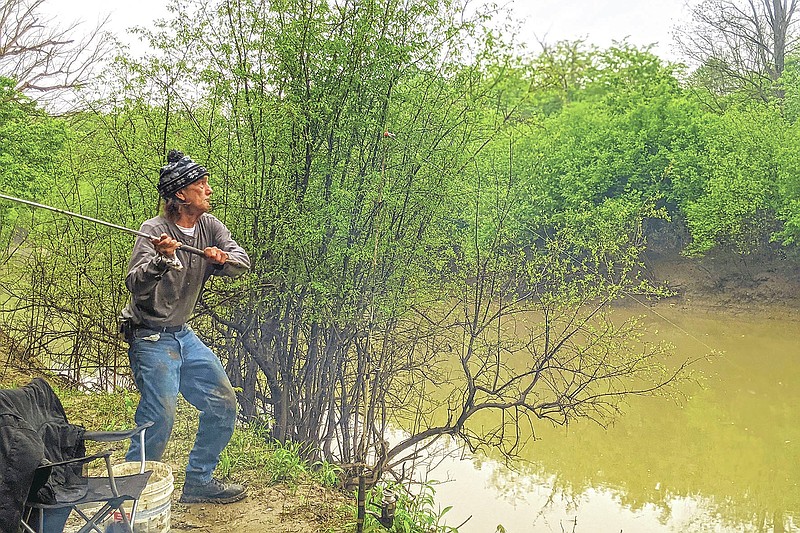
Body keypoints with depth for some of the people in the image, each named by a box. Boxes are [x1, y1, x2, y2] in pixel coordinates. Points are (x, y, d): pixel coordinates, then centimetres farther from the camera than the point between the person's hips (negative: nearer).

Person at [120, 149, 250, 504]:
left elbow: (243, 261, -2)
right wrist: (162, 258, -43)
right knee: (160, 417, -15)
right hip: (151, 338, -8)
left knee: (223, 403, 9)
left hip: (184, 335, 8)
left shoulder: (209, 226, 3)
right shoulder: (154, 231, -17)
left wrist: (222, 257, -24)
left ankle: (198, 482, 22)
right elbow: (135, 284, -26)